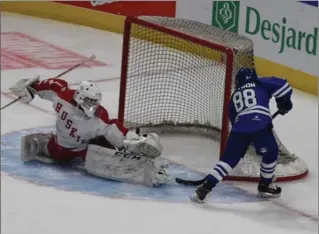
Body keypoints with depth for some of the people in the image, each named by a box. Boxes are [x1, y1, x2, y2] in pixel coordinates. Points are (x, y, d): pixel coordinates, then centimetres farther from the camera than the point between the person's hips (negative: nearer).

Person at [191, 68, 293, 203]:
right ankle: (265, 186, 31)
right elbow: (281, 85, 6)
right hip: (259, 125, -3)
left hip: (239, 129, 3)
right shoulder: (261, 84, 20)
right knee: (271, 152, 22)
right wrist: (284, 103, 23)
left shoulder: (234, 96, 32)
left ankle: (205, 187, 1)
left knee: (229, 159, 11)